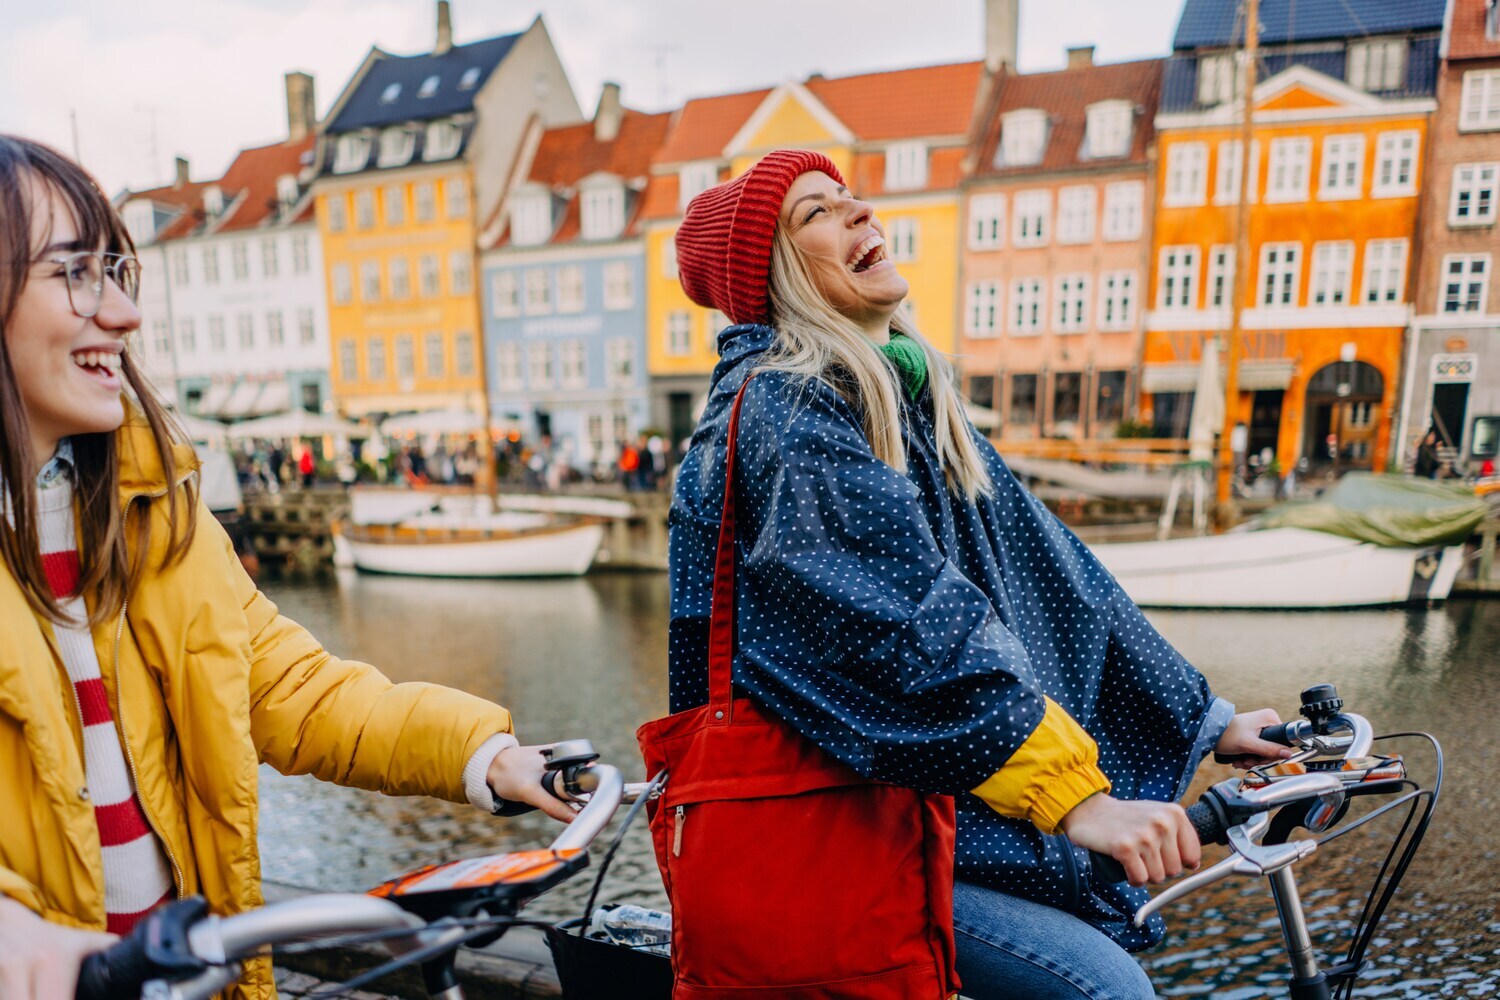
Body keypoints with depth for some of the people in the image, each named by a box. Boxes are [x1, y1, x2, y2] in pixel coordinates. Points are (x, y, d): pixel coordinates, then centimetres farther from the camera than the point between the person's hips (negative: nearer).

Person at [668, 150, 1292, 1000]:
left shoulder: (911, 396, 11)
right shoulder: (780, 410, -15)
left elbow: (1046, 565, 9)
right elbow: (908, 618, -26)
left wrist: (1206, 720, 9)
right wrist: (1074, 795, -30)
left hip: (918, 806, 8)